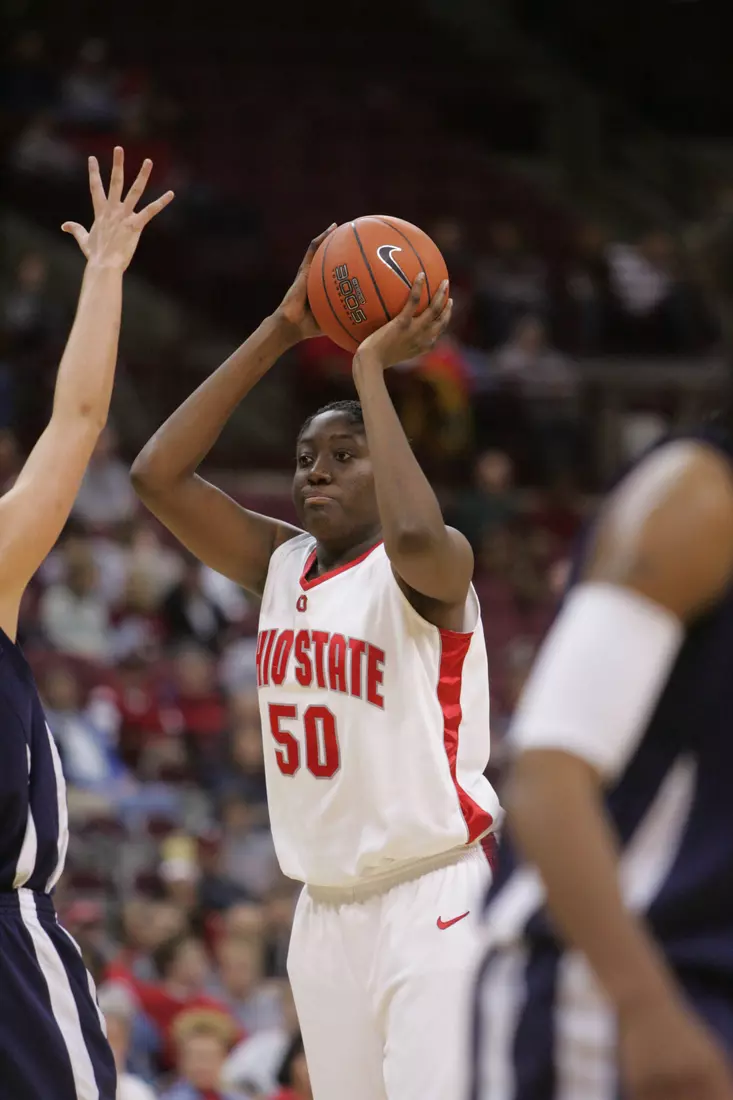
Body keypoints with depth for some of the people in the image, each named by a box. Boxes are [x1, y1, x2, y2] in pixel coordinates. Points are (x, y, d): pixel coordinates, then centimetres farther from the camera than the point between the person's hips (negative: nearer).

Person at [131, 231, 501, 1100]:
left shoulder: (433, 565, -10)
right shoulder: (281, 566, 9)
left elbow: (414, 535, -35)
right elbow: (157, 475, -2)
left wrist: (372, 369, -25)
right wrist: (279, 334, -4)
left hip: (433, 904, -7)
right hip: (327, 911, 7)